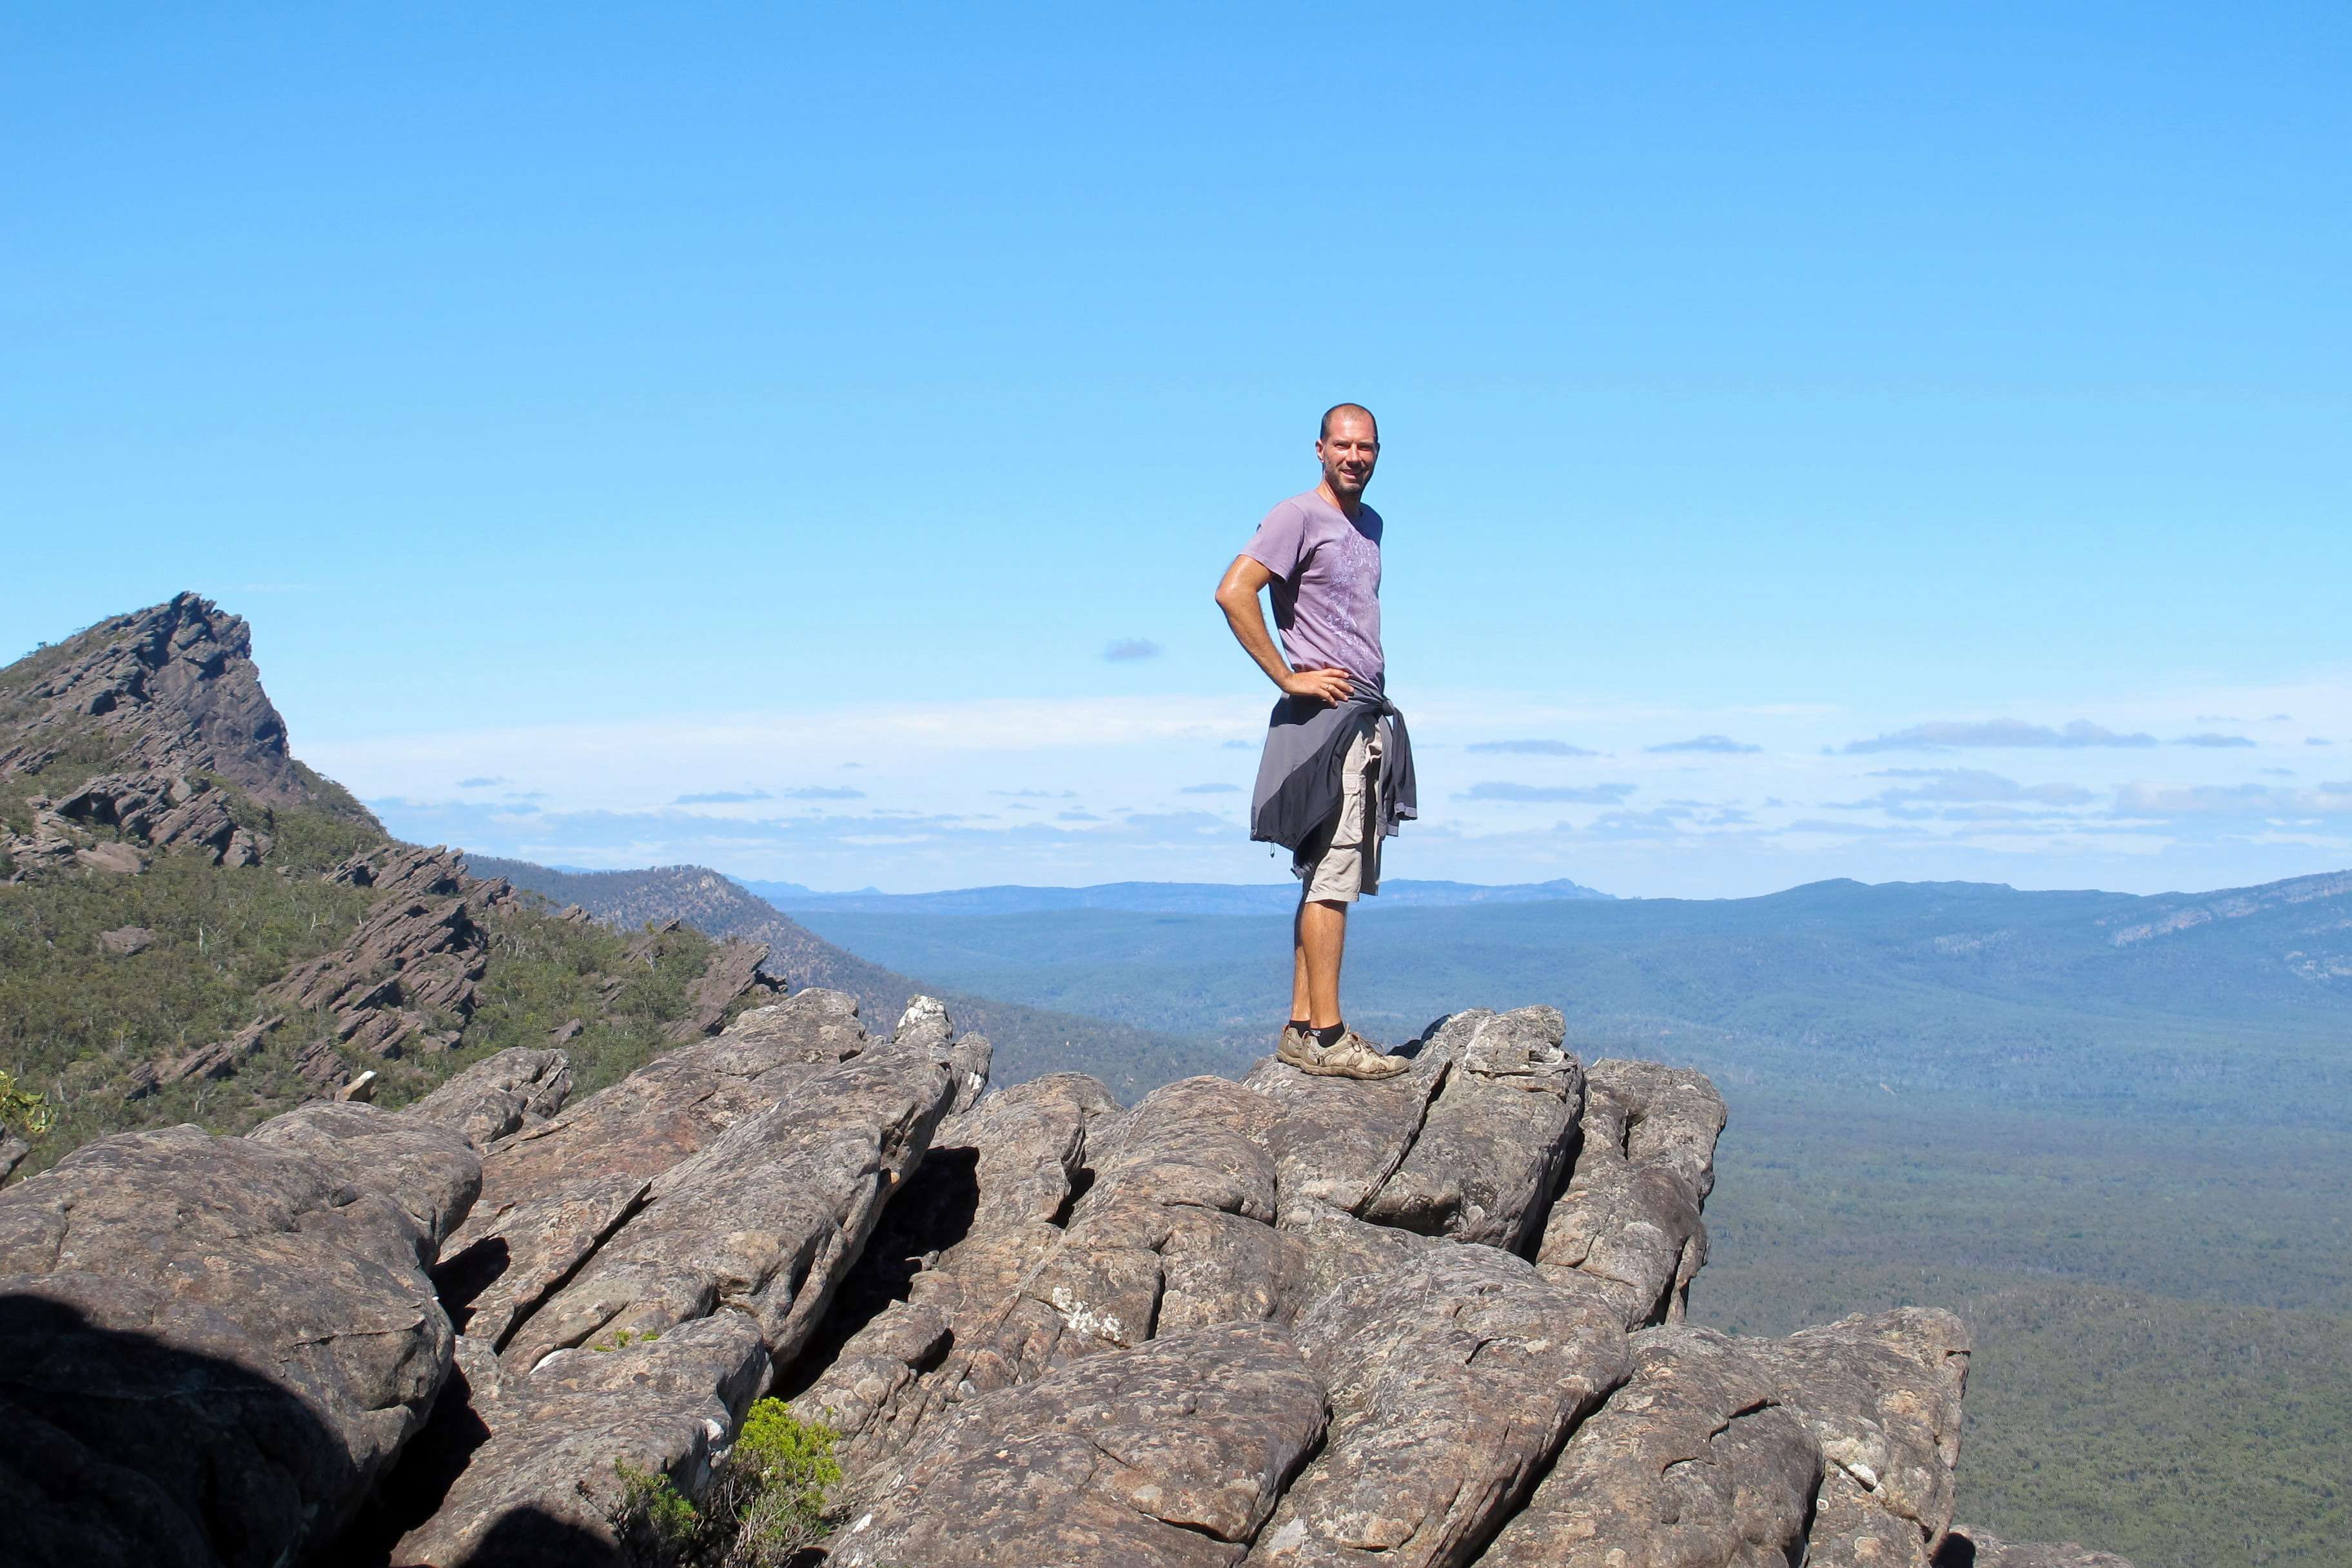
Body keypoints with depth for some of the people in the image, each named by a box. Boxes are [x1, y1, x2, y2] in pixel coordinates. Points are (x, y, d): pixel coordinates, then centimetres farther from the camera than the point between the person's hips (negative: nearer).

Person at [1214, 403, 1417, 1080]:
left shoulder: (1370, 524, 19)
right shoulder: (1299, 516, -7)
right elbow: (1233, 593, -19)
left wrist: (1374, 701, 16)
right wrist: (1289, 677, -16)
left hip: (1369, 714, 9)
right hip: (1327, 716, -9)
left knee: (1328, 878, 9)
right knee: (1332, 876, -11)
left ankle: (1302, 1025, 14)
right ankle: (1325, 1036, -10)